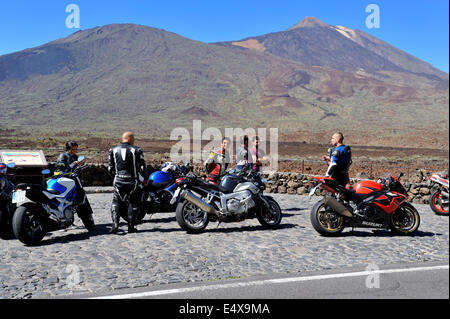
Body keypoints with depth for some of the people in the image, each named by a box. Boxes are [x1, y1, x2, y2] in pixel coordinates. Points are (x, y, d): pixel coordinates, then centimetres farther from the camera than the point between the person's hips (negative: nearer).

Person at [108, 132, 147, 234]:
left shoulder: (113, 150, 5)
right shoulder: (136, 151, -5)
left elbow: (110, 168, 7)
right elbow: (143, 167, -5)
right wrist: (145, 179, 10)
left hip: (118, 182, 3)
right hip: (134, 182, -2)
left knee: (116, 202, 14)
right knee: (133, 203, 10)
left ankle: (115, 224, -3)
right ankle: (131, 226, 10)